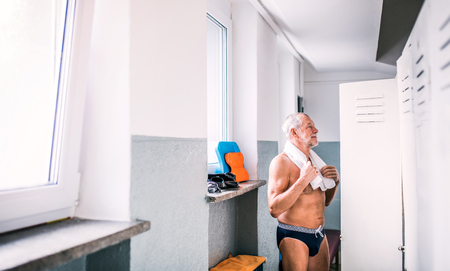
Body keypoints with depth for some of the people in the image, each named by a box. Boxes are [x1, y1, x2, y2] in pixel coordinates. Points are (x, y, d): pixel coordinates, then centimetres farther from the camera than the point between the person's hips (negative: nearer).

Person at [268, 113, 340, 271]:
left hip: (319, 234, 7)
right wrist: (303, 180, -26)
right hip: (294, 236, -7)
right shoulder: (281, 162, -15)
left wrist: (335, 180, -1)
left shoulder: (314, 160, 9)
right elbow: (274, 209, -25)